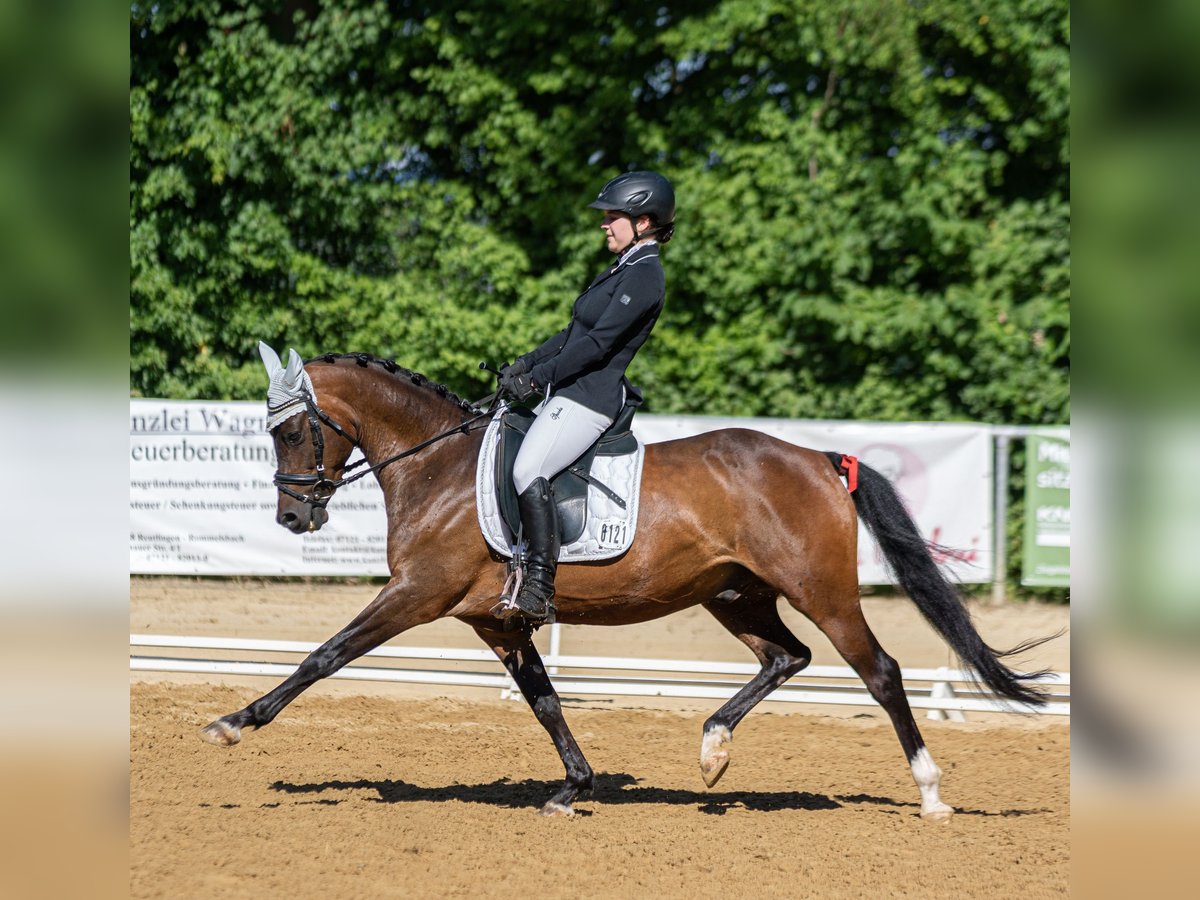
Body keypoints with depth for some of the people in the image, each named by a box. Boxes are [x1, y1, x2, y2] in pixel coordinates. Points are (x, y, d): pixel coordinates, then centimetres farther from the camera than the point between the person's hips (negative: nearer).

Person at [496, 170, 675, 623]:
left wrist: (538, 378, -19)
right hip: (568, 394, 11)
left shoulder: (643, 278, -14)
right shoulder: (623, 269, 19)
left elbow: (598, 343, -20)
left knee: (529, 473, -26)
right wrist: (526, 364, 13)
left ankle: (539, 589, -27)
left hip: (589, 398, -11)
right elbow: (575, 332, 22)